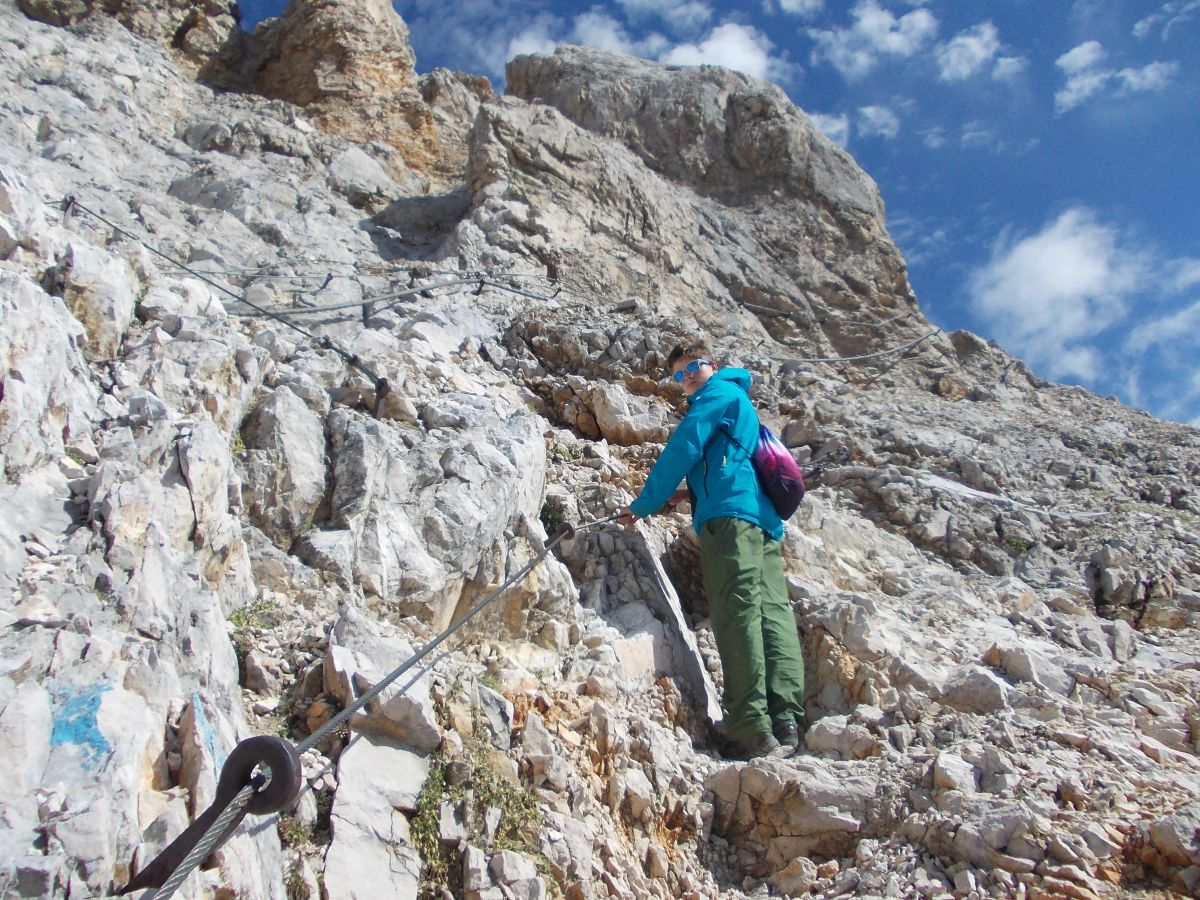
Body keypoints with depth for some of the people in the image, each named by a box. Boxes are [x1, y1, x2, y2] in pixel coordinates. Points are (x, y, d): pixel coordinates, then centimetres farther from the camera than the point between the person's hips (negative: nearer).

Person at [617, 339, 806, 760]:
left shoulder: (719, 392, 8)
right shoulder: (740, 404, 36)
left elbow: (683, 448, -2)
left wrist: (644, 505, 2)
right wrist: (690, 492, 22)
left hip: (729, 513, -10)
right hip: (765, 519, 10)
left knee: (737, 614, -17)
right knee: (773, 612, -5)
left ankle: (753, 731, -25)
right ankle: (785, 721, -15)